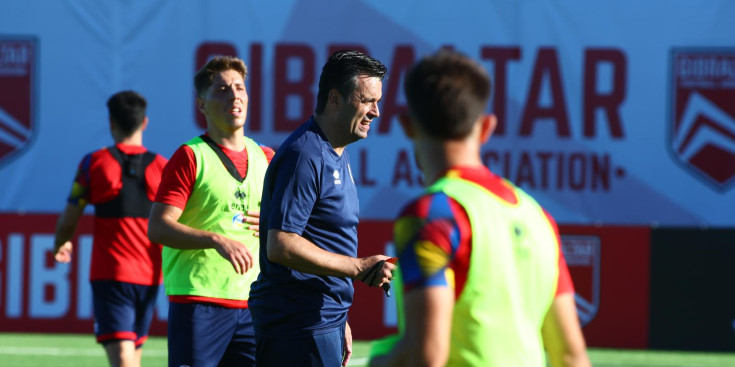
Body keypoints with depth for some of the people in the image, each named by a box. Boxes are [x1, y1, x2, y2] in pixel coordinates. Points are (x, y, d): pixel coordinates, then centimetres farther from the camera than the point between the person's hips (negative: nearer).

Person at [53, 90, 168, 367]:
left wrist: (60, 245, 23)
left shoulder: (94, 163, -3)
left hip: (110, 274, -3)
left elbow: (68, 221, 1)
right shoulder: (162, 167, 2)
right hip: (149, 276, 3)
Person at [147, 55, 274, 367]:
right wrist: (217, 240, -23)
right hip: (198, 303, -5)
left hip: (252, 305, 5)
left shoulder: (265, 158, 15)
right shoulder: (190, 157, -2)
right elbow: (157, 228, -11)